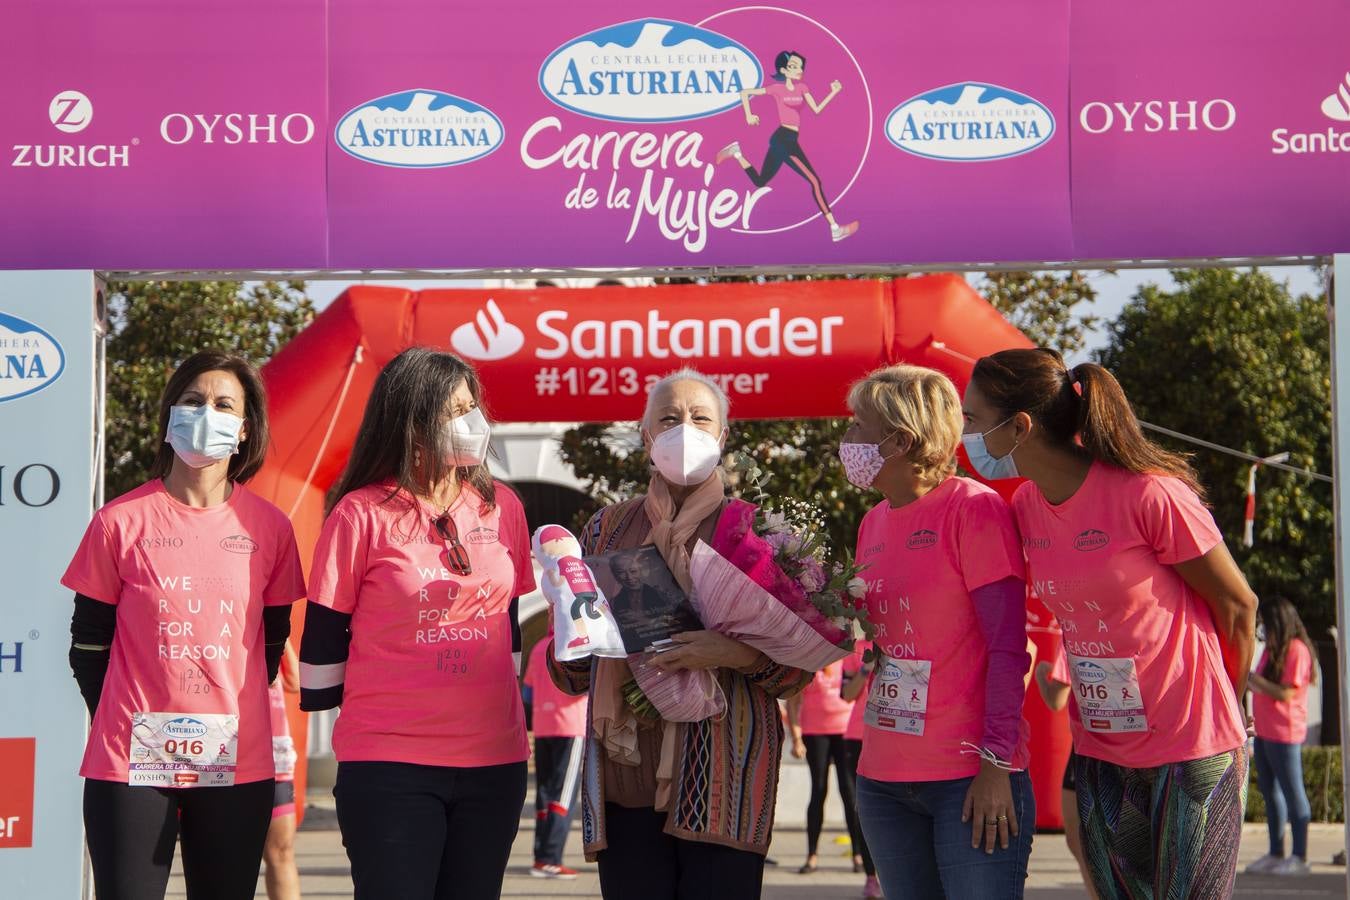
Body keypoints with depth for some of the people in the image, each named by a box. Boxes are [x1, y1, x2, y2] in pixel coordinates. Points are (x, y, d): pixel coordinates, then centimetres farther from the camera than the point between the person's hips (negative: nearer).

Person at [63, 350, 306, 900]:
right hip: (131, 764, -1)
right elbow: (88, 642, 5)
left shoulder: (269, 527, 4)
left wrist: (226, 719, 9)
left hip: (237, 766, 2)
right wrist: (126, 724, 5)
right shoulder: (121, 522, -1)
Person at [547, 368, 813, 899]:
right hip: (624, 777, 2)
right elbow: (569, 674, 18)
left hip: (723, 775, -2)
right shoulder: (608, 528, 14)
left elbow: (798, 666, 2)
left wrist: (738, 654, -17)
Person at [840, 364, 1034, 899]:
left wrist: (996, 764, -17)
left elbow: (1007, 648, -12)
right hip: (884, 778, 7)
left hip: (969, 778, -7)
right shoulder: (874, 522, 12)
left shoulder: (975, 508, -9)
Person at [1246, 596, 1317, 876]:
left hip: (1284, 735, -9)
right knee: (1270, 791, 11)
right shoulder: (1272, 649, 17)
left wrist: (1254, 679, -14)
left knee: (1292, 792, -5)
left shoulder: (1296, 650, -12)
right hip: (1264, 732, 9)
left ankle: (1299, 858, -2)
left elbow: (1286, 694, -17)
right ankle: (1276, 854, 17)